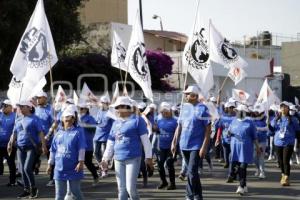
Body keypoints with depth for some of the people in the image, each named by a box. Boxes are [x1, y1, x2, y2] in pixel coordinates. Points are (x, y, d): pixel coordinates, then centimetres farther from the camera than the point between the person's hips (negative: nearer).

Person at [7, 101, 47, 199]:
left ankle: (33, 188, 2)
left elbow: (40, 133, -7)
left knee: (27, 168, -15)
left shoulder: (34, 119, -3)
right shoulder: (18, 120, 13)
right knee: (23, 169, 6)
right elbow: (14, 133, 17)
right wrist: (10, 144, 5)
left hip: (32, 147, -6)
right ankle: (26, 190, 16)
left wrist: (44, 145, -14)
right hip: (20, 147, 6)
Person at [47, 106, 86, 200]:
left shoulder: (78, 131, -4)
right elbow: (53, 150, 14)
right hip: (59, 168, 4)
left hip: (73, 168, -4)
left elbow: (82, 148, -11)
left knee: (75, 191, 6)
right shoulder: (59, 133, 9)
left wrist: (81, 162, -19)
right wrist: (50, 164, 14)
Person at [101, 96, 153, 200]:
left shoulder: (137, 120, -4)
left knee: (130, 188, -11)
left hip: (133, 158, -6)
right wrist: (105, 158, 11)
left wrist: (148, 157, -6)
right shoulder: (115, 123, 13)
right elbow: (110, 143, 17)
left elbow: (145, 139, -4)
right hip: (118, 160, 6)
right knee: (121, 189, 7)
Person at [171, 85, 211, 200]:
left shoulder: (202, 109, -9)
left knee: (192, 172, -12)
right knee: (191, 172, 14)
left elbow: (208, 129, -11)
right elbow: (179, 126, 14)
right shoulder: (184, 108, 9)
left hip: (196, 146, -6)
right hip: (184, 145, 6)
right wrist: (174, 143, 10)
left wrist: (204, 147, -16)